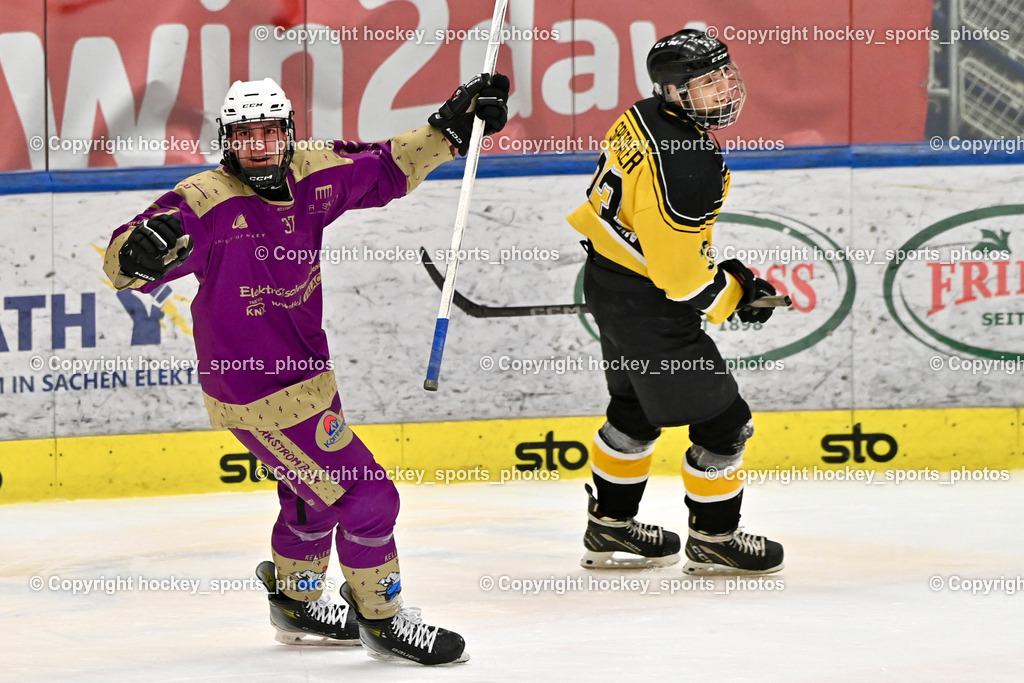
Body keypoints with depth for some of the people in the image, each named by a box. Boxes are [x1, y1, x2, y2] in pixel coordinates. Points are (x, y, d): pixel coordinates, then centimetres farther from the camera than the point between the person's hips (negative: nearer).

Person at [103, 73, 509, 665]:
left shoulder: (313, 174, -5)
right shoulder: (207, 201, -25)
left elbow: (385, 171, 12)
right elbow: (122, 263, -32)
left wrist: (450, 130, 7)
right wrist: (141, 251, -54)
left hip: (304, 367, 9)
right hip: (257, 392, -9)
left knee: (315, 490, 29)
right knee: (365, 496, -6)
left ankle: (296, 603, 53)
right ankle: (382, 620, 14)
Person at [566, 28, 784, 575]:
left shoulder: (642, 120, 0)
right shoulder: (686, 166, -30)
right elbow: (683, 276, -26)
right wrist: (735, 293, -8)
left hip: (607, 277, 10)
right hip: (645, 301, -10)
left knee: (637, 408, 27)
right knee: (721, 420, 1)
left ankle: (610, 528, 39)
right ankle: (713, 539, 16)